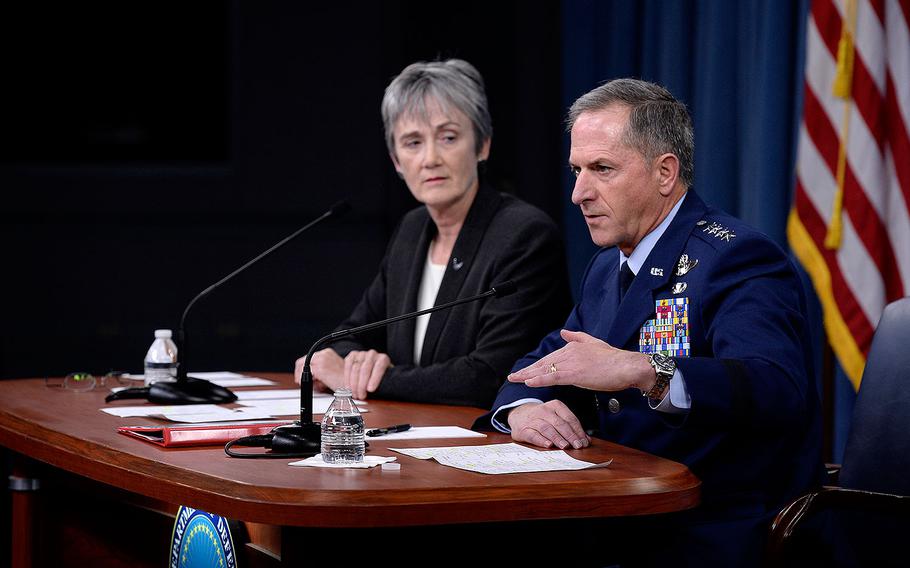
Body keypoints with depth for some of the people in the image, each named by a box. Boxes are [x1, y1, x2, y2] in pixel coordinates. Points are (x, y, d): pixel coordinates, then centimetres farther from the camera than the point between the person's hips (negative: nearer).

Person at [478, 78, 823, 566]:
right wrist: (524, 409, -8)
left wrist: (644, 372, -43)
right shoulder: (608, 267, 16)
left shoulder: (736, 259, -13)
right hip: (621, 525, 8)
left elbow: (777, 390, -29)